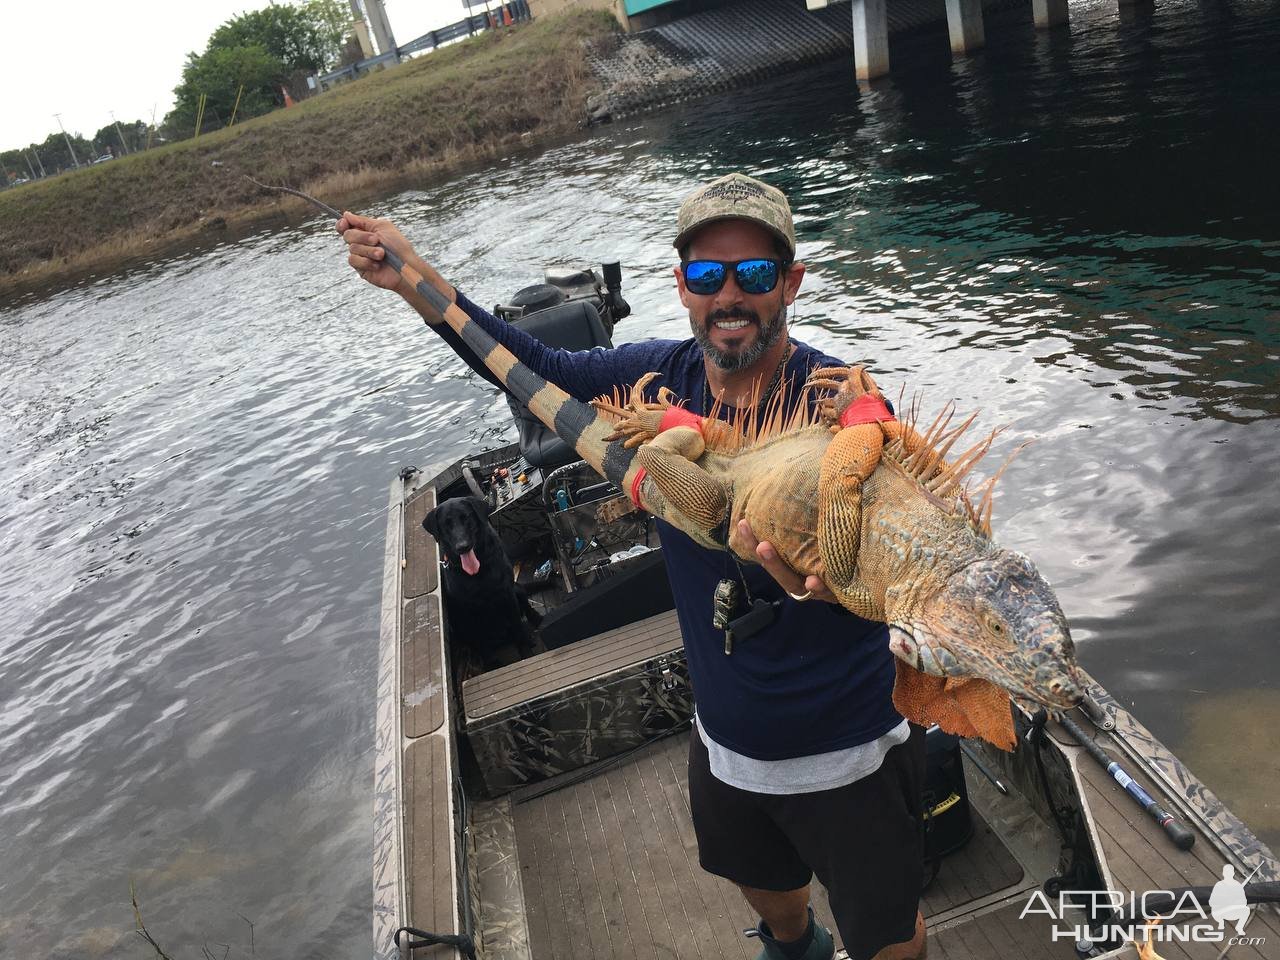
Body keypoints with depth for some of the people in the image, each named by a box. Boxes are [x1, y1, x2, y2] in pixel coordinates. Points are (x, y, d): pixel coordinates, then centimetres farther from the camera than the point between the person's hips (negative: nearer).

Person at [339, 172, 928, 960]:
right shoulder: (660, 378, -9)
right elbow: (536, 369, -2)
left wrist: (833, 581, -54)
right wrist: (411, 274, -10)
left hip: (846, 756, -5)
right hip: (725, 742, 5)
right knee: (766, 891, 33)